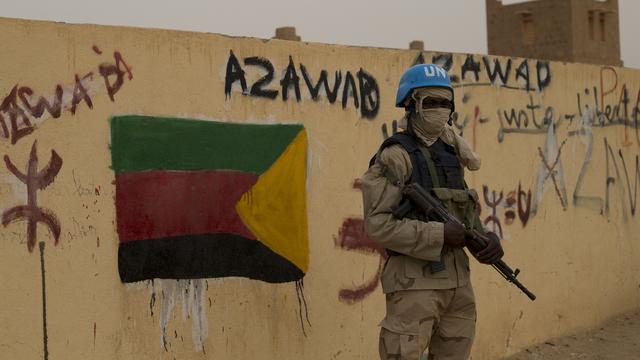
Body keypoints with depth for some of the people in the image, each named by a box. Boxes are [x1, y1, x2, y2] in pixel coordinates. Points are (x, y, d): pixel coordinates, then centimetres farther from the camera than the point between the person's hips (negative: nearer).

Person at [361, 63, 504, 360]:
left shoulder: (450, 154, 14)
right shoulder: (395, 157, -9)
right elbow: (377, 225, -17)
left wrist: (488, 239, -3)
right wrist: (439, 234, -20)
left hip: (457, 277, 8)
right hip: (414, 278, -8)